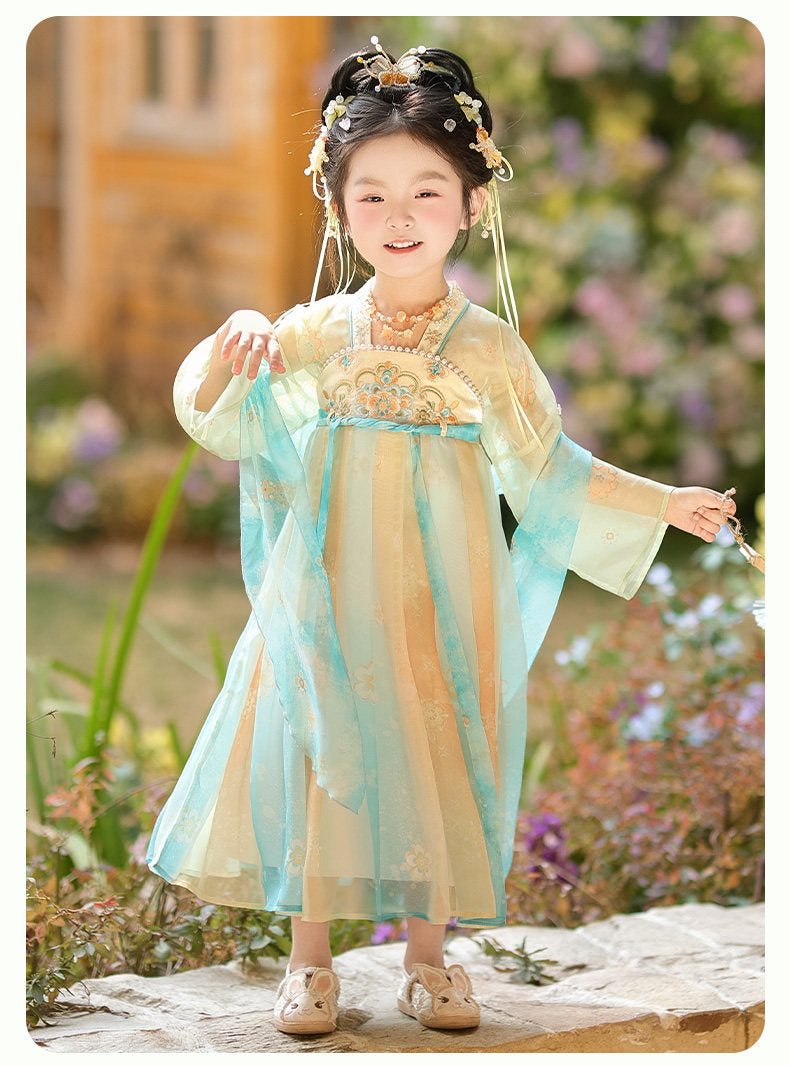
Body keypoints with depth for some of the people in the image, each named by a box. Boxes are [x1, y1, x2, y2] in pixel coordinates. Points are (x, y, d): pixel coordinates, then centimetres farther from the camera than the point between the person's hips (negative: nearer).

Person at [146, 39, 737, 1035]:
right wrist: (229, 345, -16)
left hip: (441, 603, 0)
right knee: (322, 758, 2)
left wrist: (662, 502, 7)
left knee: (438, 763, 5)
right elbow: (213, 417, 3)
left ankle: (428, 955, 21)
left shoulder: (488, 344, 0)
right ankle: (309, 959, 17)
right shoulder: (315, 334, 0)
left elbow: (548, 470, 8)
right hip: (329, 595, 0)